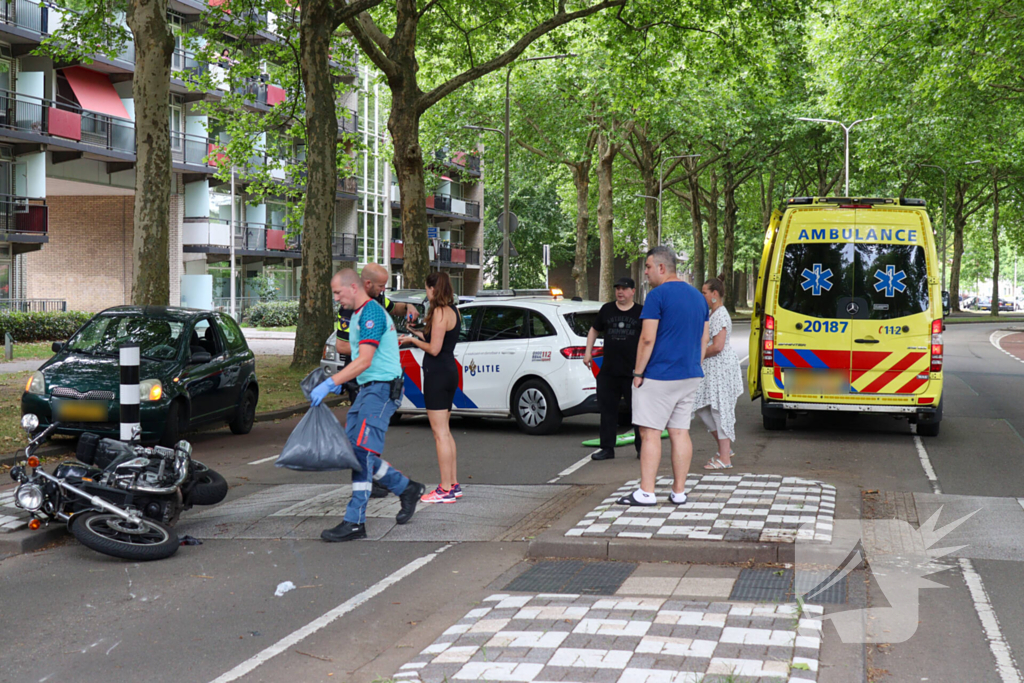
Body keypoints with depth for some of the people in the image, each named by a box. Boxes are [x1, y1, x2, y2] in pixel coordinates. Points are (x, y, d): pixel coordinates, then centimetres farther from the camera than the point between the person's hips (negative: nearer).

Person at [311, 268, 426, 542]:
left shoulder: (371, 312, -15)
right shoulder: (358, 314, 18)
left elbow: (365, 360, -23)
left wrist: (330, 383, -25)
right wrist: (338, 381, 14)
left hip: (382, 388, -10)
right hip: (367, 388, 10)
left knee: (362, 452, -14)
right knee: (353, 448, 9)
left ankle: (355, 522, -14)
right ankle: (407, 489, 22)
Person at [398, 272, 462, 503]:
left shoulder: (440, 312, -16)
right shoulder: (453, 311, 13)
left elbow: (434, 349, -19)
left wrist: (412, 340, -5)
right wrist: (419, 334, 17)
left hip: (437, 373, -10)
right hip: (449, 371, 10)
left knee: (440, 432, -6)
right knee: (444, 432, 16)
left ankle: (445, 490, -3)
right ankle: (453, 485, 21)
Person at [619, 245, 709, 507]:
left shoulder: (658, 295, -12)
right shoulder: (697, 296, 13)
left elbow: (647, 339, -17)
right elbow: (704, 340, 17)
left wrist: (638, 373, -10)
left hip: (658, 376, -7)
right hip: (690, 376, 8)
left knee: (649, 433, -2)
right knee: (680, 432, 9)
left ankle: (646, 492, -3)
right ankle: (679, 492, 11)